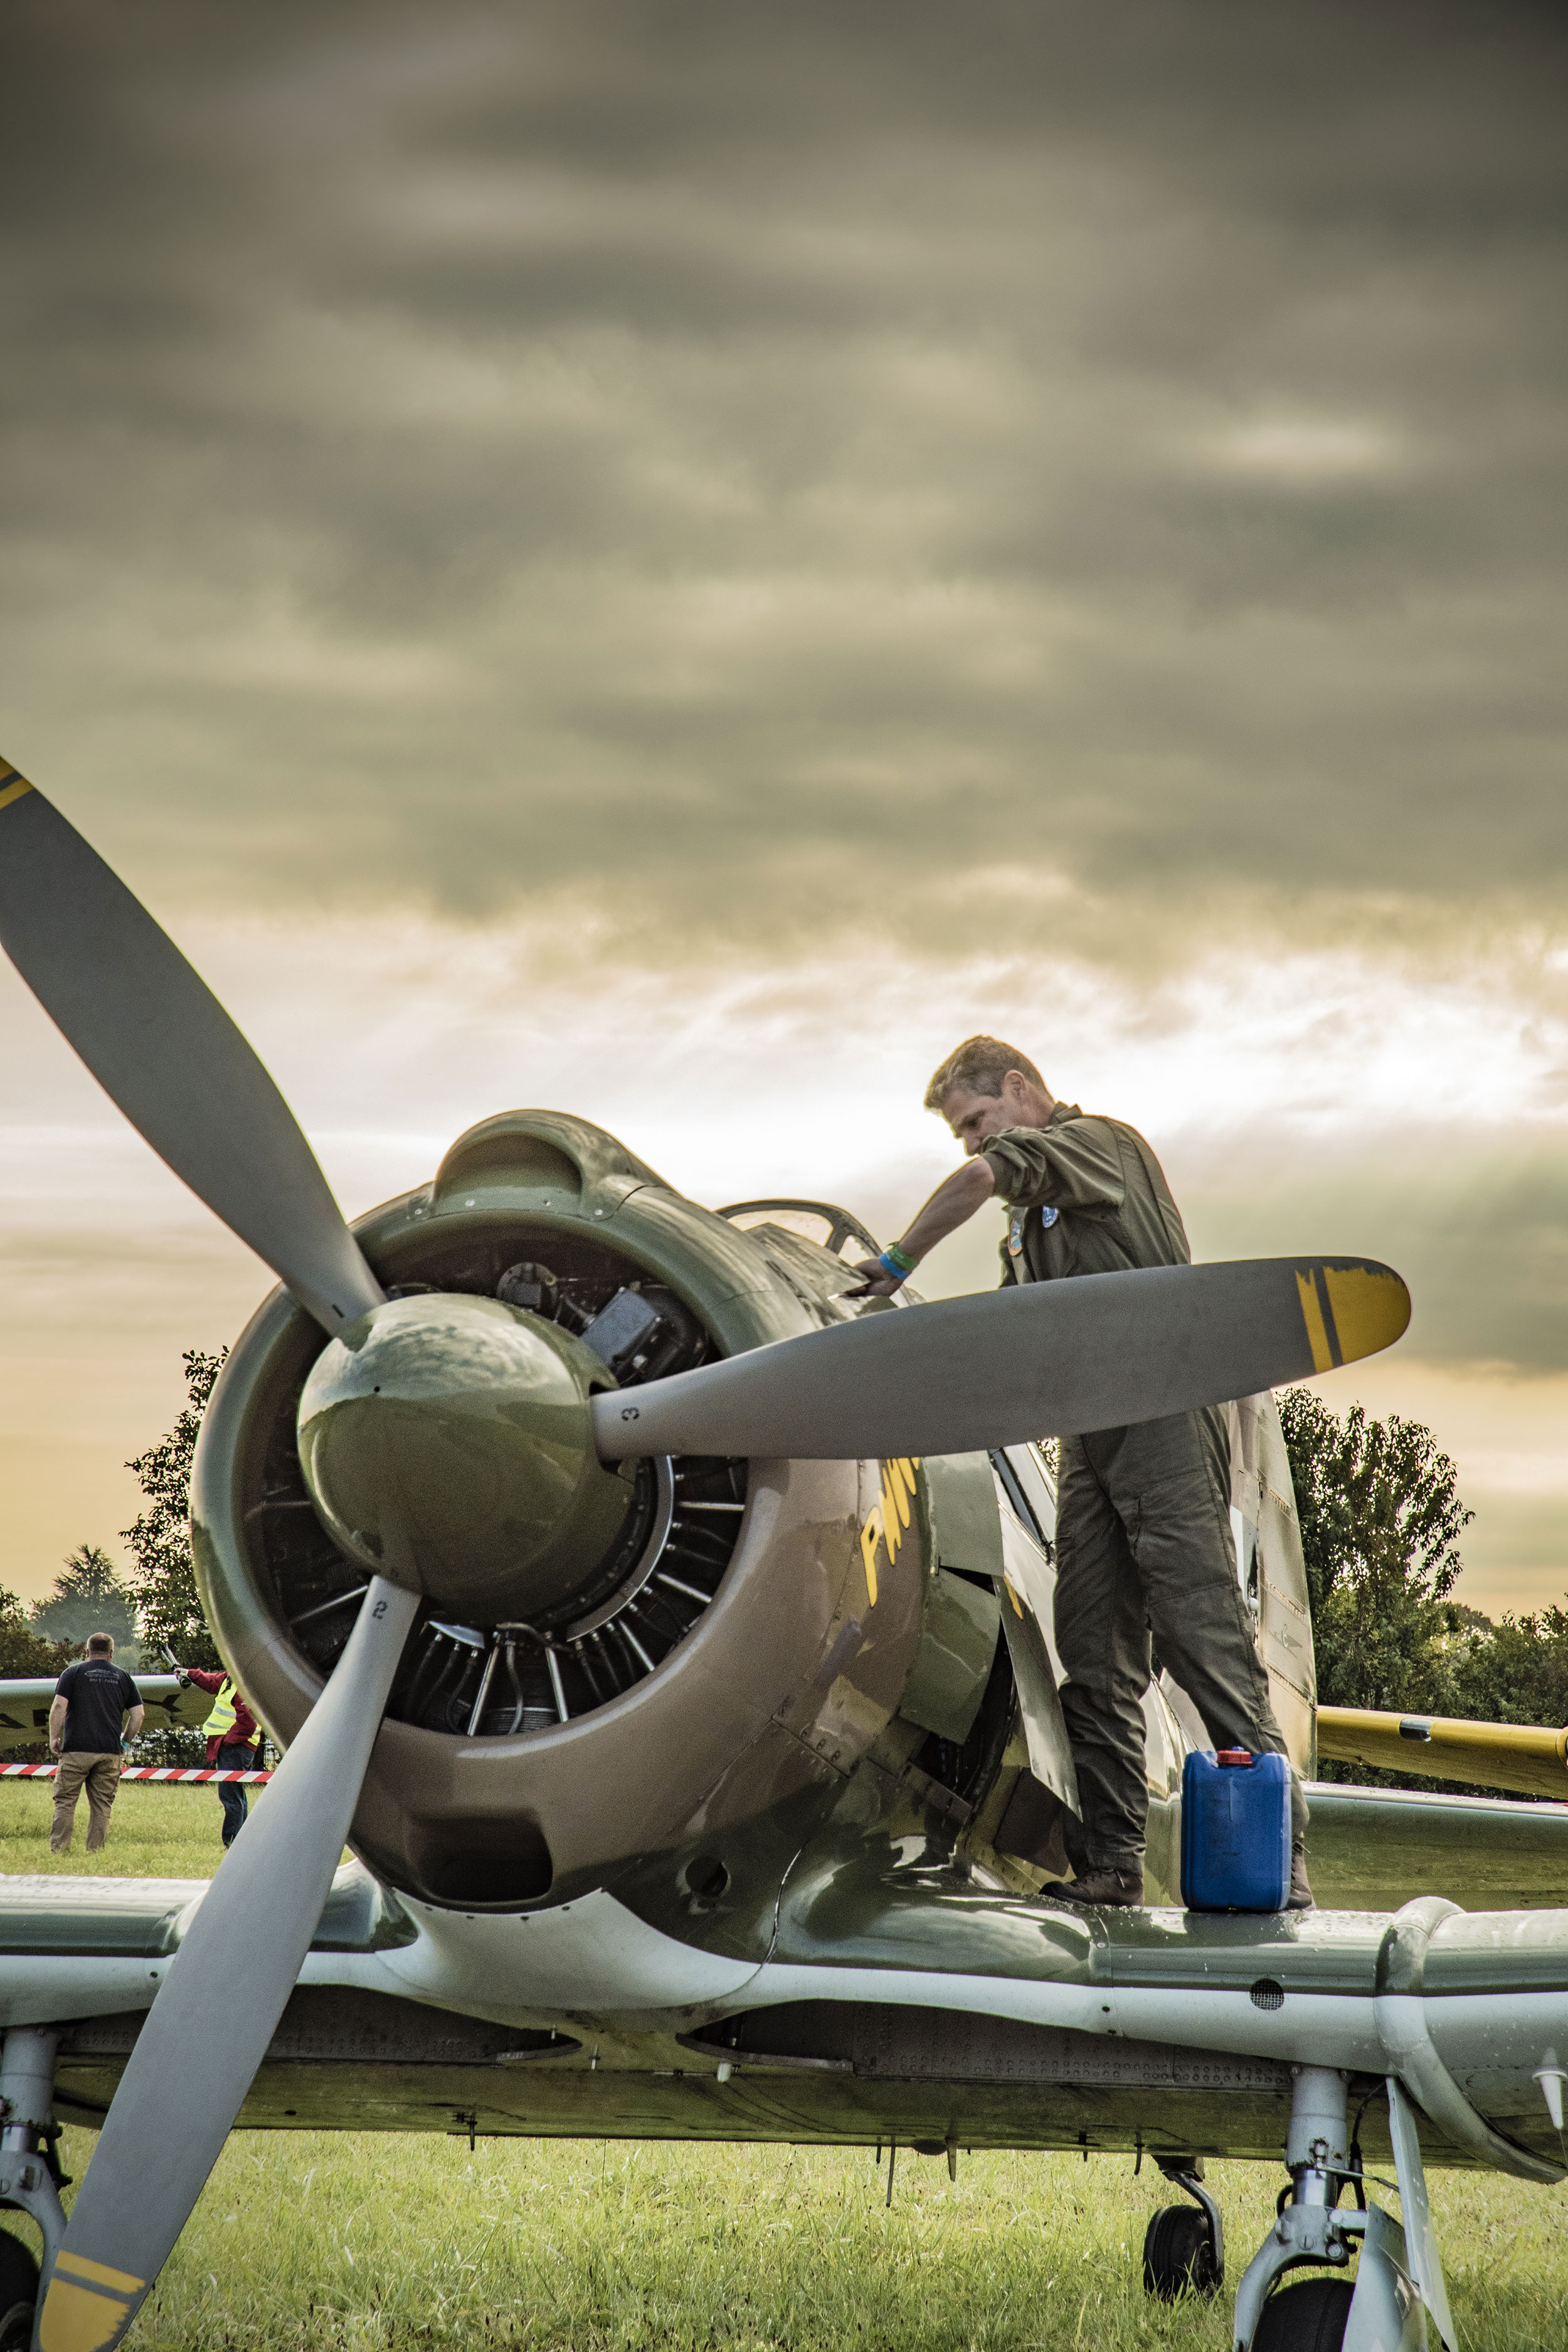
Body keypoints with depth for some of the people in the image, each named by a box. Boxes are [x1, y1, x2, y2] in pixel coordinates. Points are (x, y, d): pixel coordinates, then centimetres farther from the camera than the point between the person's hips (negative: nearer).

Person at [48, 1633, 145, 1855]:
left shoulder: (74, 1672, 5)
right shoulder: (122, 1676, 13)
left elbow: (59, 1706, -6)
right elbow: (138, 1714, 9)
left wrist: (54, 1737, 2)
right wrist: (124, 1741, 18)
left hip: (77, 1749, -2)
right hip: (110, 1752, 2)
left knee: (65, 1802, 1)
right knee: (102, 1807, 6)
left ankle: (59, 1851, -5)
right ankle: (94, 1853, 2)